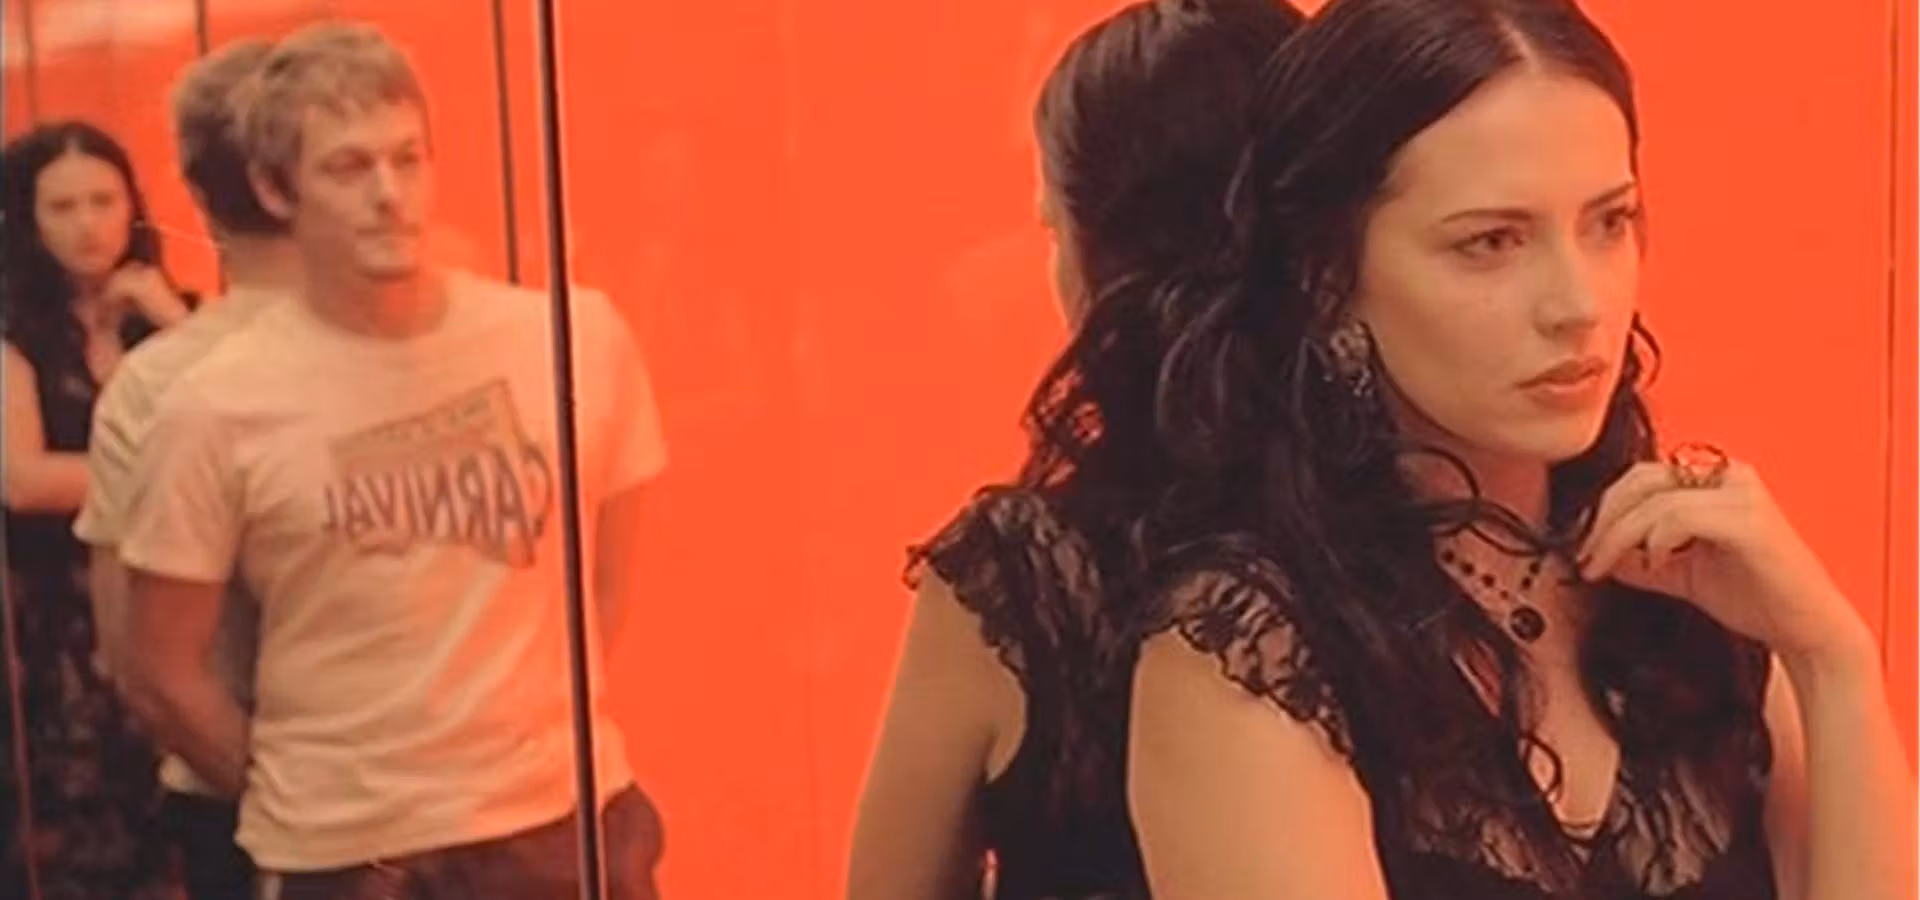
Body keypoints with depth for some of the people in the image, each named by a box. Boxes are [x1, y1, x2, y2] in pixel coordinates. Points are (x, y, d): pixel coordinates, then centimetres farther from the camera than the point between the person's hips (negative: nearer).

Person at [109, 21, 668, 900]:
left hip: (571, 827, 2)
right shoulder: (216, 407, -10)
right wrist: (307, 806, 4)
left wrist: (534, 734, 10)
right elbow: (160, 674, -2)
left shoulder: (578, 339, -4)